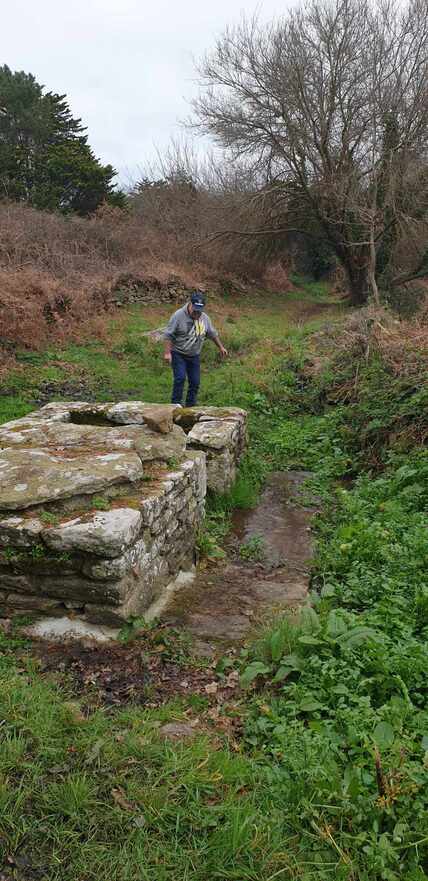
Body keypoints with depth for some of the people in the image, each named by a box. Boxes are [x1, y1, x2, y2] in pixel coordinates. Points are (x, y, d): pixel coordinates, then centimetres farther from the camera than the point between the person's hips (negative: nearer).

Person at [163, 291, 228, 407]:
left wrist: (221, 347, 19)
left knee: (195, 382, 4)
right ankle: (176, 405, -8)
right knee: (180, 378, -17)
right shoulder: (178, 315, -14)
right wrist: (167, 352, -20)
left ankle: (190, 406, 16)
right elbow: (168, 335, -14)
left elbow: (213, 334, 16)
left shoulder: (204, 318, 2)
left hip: (195, 356, 5)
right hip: (178, 355, -5)